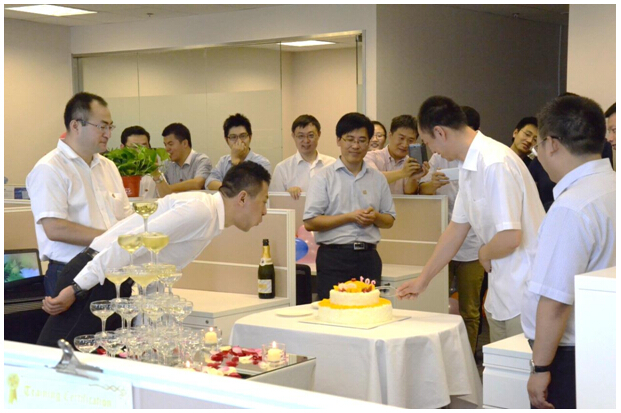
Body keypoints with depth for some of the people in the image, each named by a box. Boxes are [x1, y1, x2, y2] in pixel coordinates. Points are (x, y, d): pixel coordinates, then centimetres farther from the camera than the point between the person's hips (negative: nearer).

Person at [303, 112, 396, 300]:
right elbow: (310, 222, -6)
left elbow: (389, 219, 19)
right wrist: (349, 217, -10)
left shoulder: (378, 179, 14)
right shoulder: (324, 177, 2)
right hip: (334, 257, -3)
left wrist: (375, 217, -4)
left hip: (368, 257, 3)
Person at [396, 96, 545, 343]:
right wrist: (422, 281, 22)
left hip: (524, 294, -9)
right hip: (502, 294, 9)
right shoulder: (468, 168, 9)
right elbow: (456, 230, 18)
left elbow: (510, 237, -25)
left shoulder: (495, 164, -21)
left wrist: (484, 254, -4)